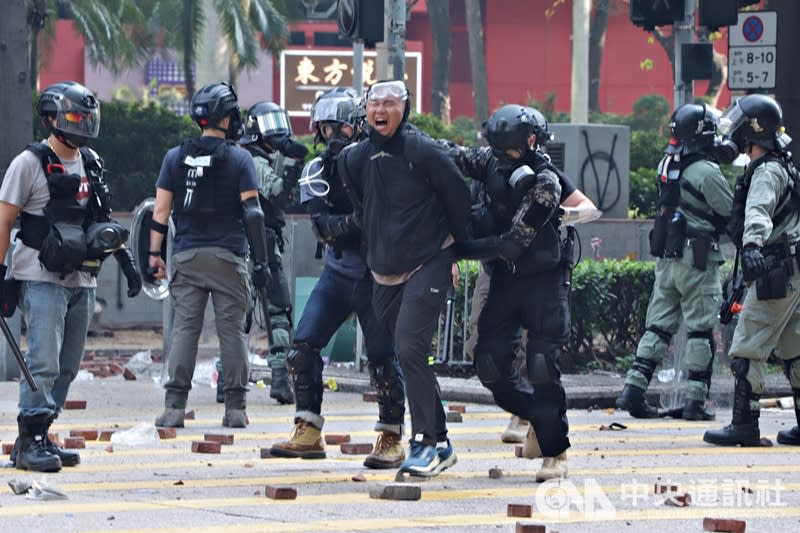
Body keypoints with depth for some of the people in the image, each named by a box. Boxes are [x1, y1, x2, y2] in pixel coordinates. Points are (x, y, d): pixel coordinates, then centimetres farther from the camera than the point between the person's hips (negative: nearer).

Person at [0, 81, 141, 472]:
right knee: (44, 363, -14)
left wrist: (127, 262, 19)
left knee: (67, 368, 6)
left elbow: (102, 221, 26)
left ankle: (39, 438, 12)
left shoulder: (91, 165, 15)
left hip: (82, 282, 7)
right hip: (42, 281, -7)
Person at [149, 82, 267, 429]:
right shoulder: (239, 159, -1)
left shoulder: (176, 157, 6)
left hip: (187, 255, 2)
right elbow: (252, 212, -5)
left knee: (185, 328, 2)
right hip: (228, 255, -2)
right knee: (231, 329, 2)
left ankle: (174, 406, -4)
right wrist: (261, 260, -2)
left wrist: (155, 253, 10)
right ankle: (236, 407, 3)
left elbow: (161, 209, 4)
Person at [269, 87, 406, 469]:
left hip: (377, 275, -4)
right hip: (337, 272, 4)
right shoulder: (317, 173, 1)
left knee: (383, 358, -6)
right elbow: (322, 226, -13)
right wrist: (356, 221, -31)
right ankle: (309, 434, 4)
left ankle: (392, 438, 6)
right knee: (303, 347, -4)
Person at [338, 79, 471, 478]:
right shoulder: (354, 159, 6)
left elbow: (458, 199, -1)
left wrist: (454, 246, 8)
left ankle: (425, 444, -16)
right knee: (408, 357, 11)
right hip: (384, 273, 6)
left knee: (410, 351, -19)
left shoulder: (424, 152, -11)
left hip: (428, 266, -6)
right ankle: (440, 444, 24)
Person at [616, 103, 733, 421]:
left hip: (666, 257, 7)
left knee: (659, 325, 11)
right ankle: (695, 402, -1)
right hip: (697, 259, -7)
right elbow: (731, 214, -11)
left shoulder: (667, 165, 7)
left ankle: (634, 388, 4)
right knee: (700, 330, -1)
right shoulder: (706, 172, -15)